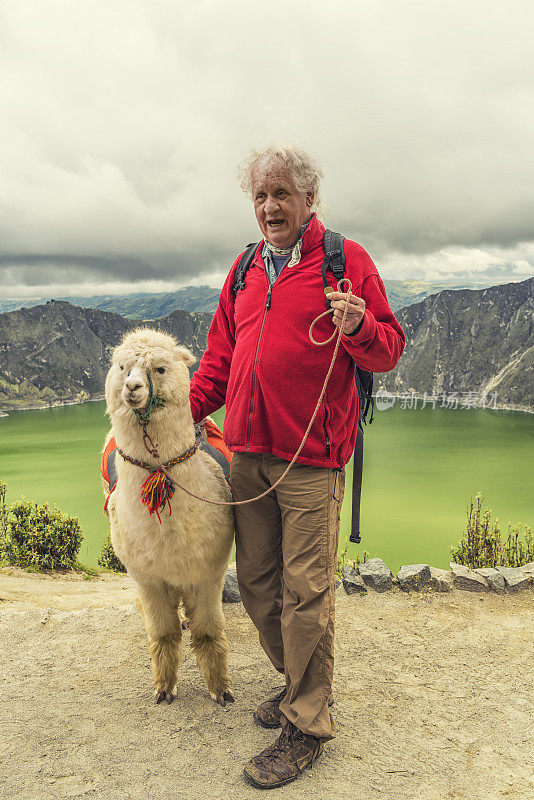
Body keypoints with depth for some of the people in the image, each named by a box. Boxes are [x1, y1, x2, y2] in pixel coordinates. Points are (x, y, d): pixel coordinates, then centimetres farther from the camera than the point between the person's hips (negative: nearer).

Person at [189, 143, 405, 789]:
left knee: (305, 591, -2)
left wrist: (360, 326, -23)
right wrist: (184, 411, 10)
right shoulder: (245, 269, 17)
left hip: (311, 458, -6)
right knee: (256, 582, 12)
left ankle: (307, 725, 15)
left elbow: (389, 350, -1)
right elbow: (220, 355, 22)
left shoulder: (346, 259, 1)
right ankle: (299, 682, 34)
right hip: (247, 452, 6)